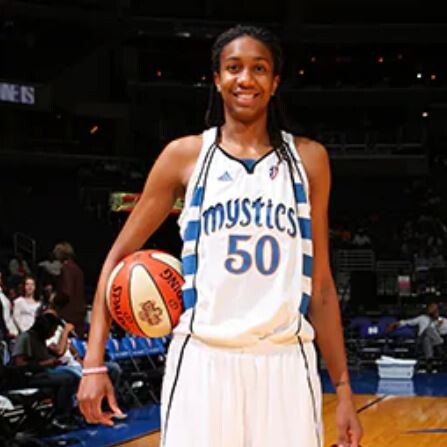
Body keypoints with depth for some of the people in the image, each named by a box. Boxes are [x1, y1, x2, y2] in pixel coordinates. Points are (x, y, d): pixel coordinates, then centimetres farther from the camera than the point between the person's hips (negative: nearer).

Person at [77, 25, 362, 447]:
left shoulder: (308, 158, 9)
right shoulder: (186, 155, 6)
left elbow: (321, 285, 12)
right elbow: (119, 256, 7)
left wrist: (343, 388, 8)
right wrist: (94, 361, -2)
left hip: (284, 366, 1)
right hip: (202, 363, -1)